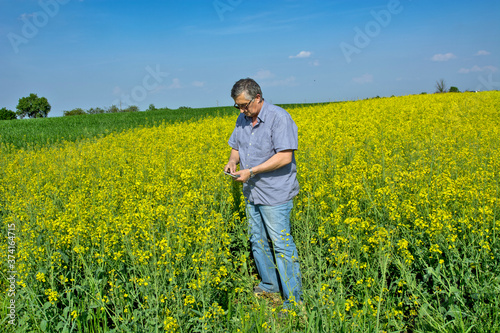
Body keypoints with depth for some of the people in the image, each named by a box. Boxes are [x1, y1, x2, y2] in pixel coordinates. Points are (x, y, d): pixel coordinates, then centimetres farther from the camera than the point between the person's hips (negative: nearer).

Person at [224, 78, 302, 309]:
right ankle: (269, 284, 36)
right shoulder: (243, 120, 7)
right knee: (257, 240, 17)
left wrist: (251, 171, -25)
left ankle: (293, 299, 8)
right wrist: (232, 161, -6)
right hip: (252, 192, 8)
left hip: (275, 194, -8)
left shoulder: (279, 118, -18)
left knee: (281, 244, -4)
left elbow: (284, 157, -24)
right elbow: (235, 146, 18)